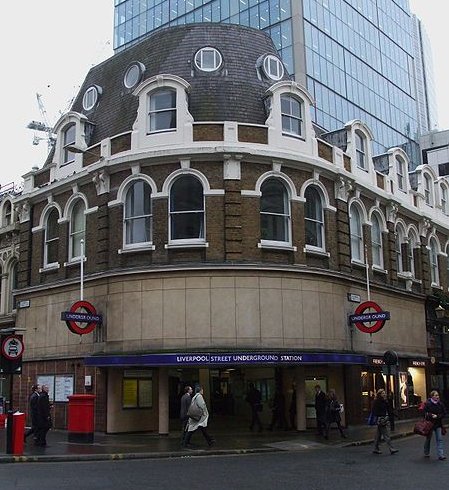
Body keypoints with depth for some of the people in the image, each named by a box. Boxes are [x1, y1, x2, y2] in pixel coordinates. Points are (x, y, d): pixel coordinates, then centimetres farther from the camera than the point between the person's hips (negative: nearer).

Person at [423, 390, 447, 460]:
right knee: (428, 439, 11)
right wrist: (431, 415, -23)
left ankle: (441, 455, -3)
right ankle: (426, 453, 27)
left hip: (438, 424, 3)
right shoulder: (427, 404, -11)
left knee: (439, 439, -3)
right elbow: (425, 413, -9)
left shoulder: (440, 404, 0)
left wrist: (437, 416, -14)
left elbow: (444, 414, 1)